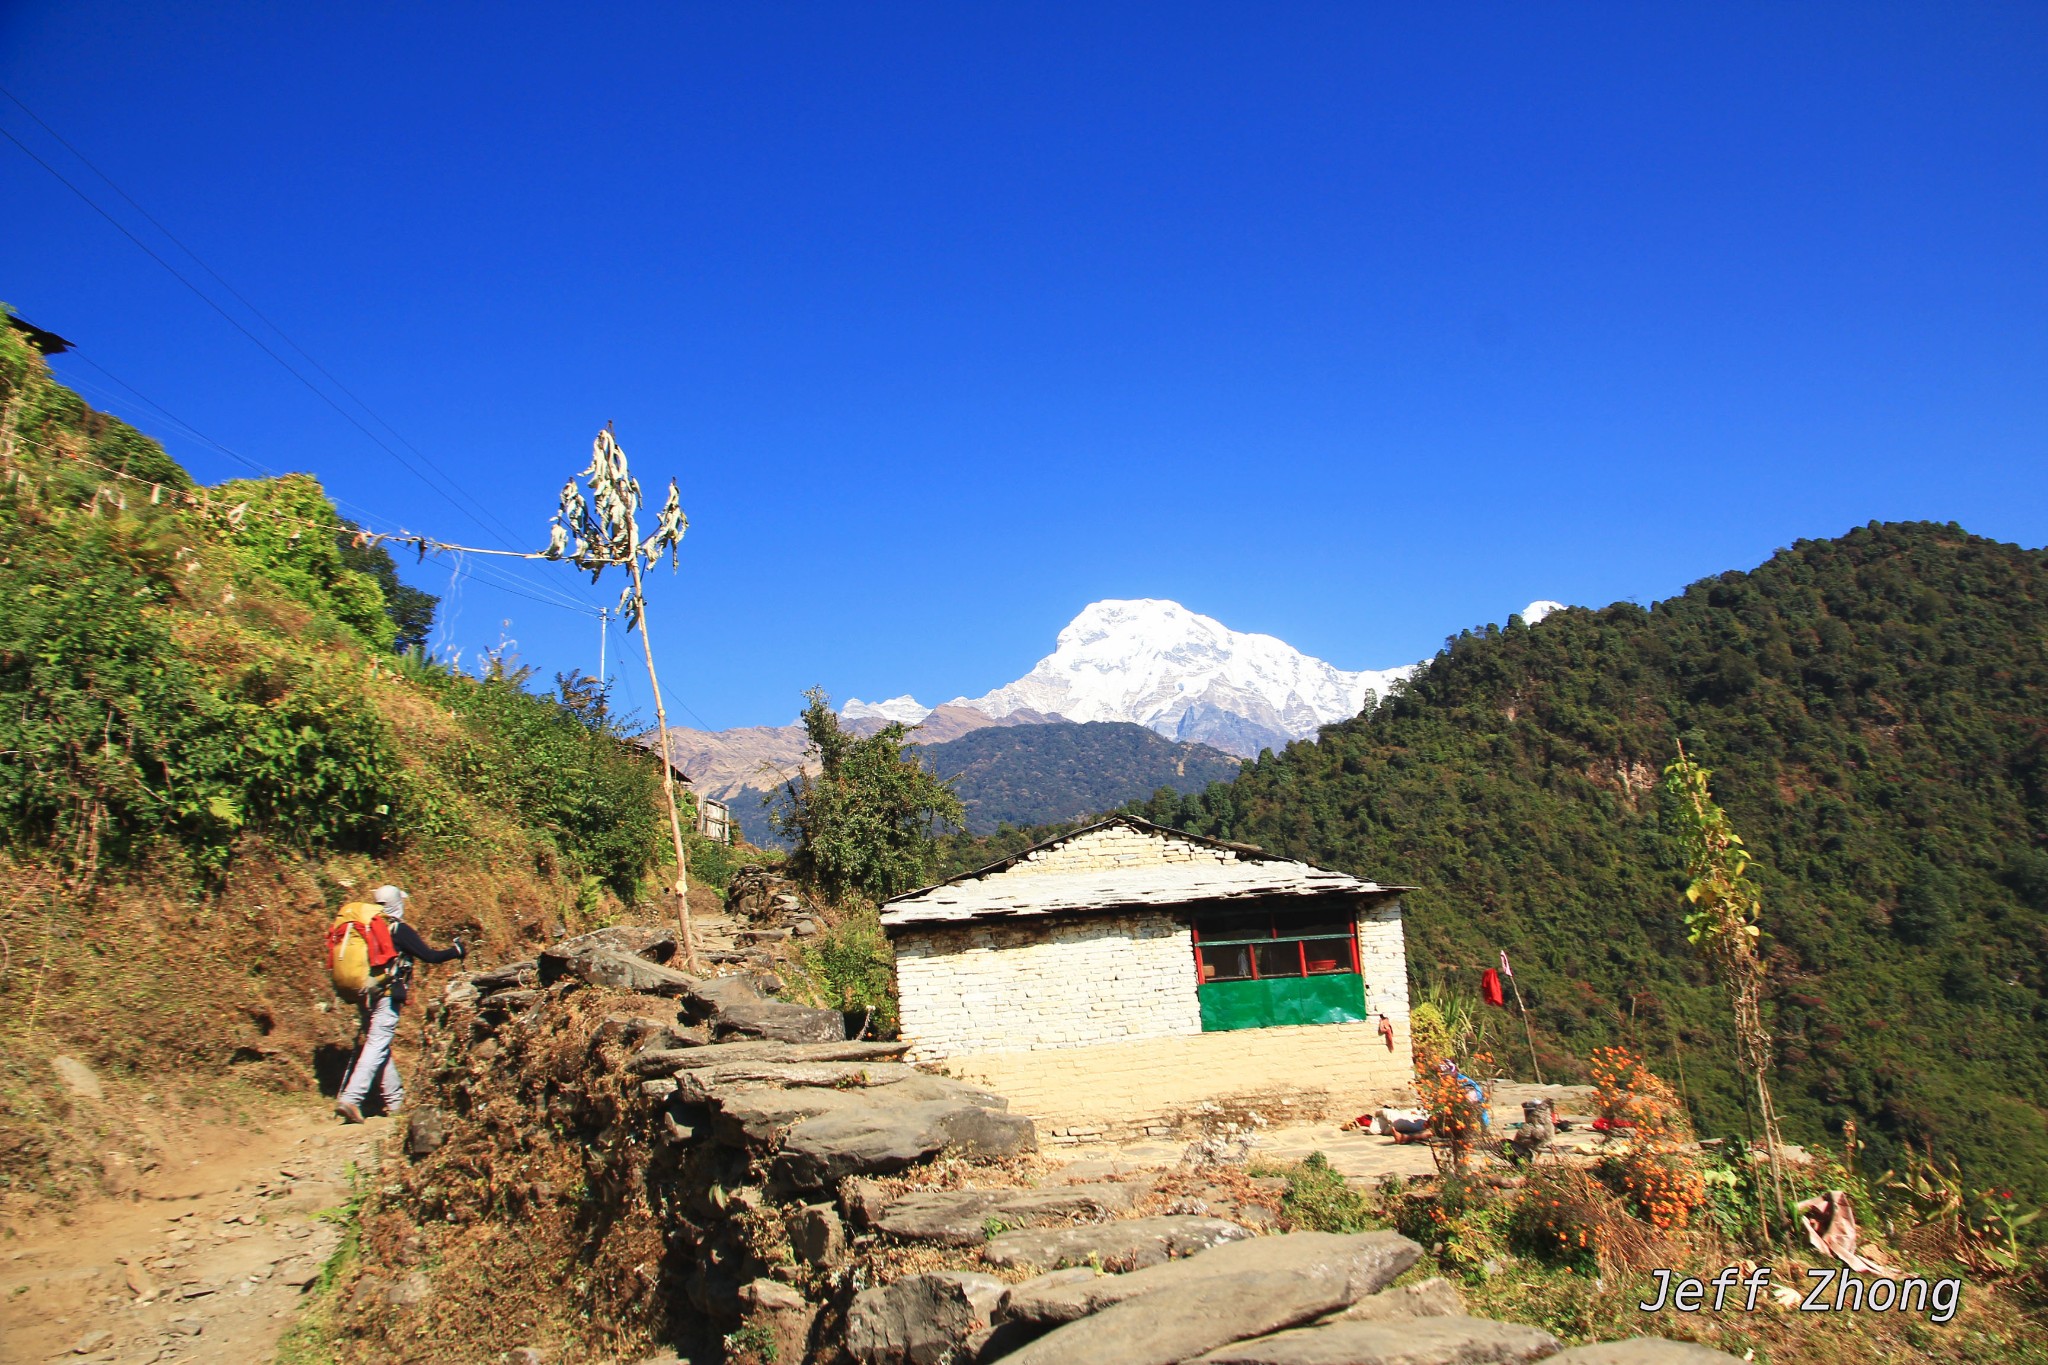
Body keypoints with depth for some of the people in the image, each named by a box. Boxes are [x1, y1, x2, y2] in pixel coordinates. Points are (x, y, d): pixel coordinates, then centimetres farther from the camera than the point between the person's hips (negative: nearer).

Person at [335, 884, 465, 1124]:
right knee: (377, 1047, -7)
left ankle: (396, 1100, 21)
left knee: (380, 1046, 14)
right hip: (386, 996, -7)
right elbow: (429, 956, -6)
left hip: (366, 994, 7)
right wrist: (457, 951, 8)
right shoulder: (399, 930, -8)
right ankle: (350, 1099, -17)